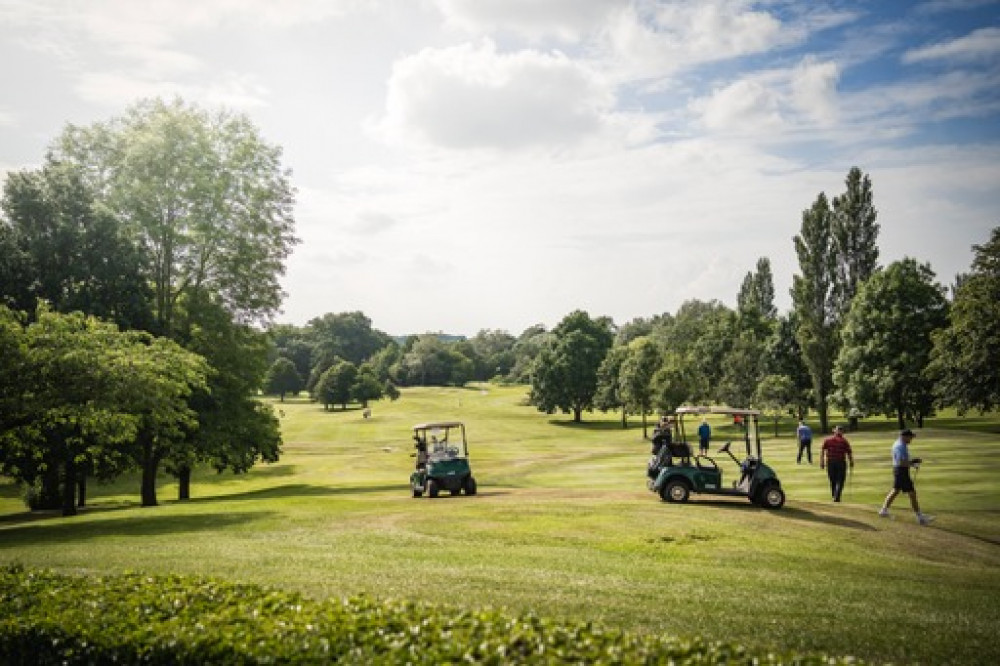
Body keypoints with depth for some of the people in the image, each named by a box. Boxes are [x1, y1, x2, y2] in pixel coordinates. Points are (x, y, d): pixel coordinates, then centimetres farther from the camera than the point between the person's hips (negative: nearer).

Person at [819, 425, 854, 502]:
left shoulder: (828, 440, 4)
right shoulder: (844, 441, -2)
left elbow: (822, 451, -2)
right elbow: (849, 453, -3)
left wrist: (822, 462, -1)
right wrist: (851, 462, 9)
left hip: (830, 462, 3)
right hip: (841, 462, -3)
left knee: (832, 481, 15)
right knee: (840, 481, 3)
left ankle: (834, 496, 23)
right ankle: (836, 497, -9)